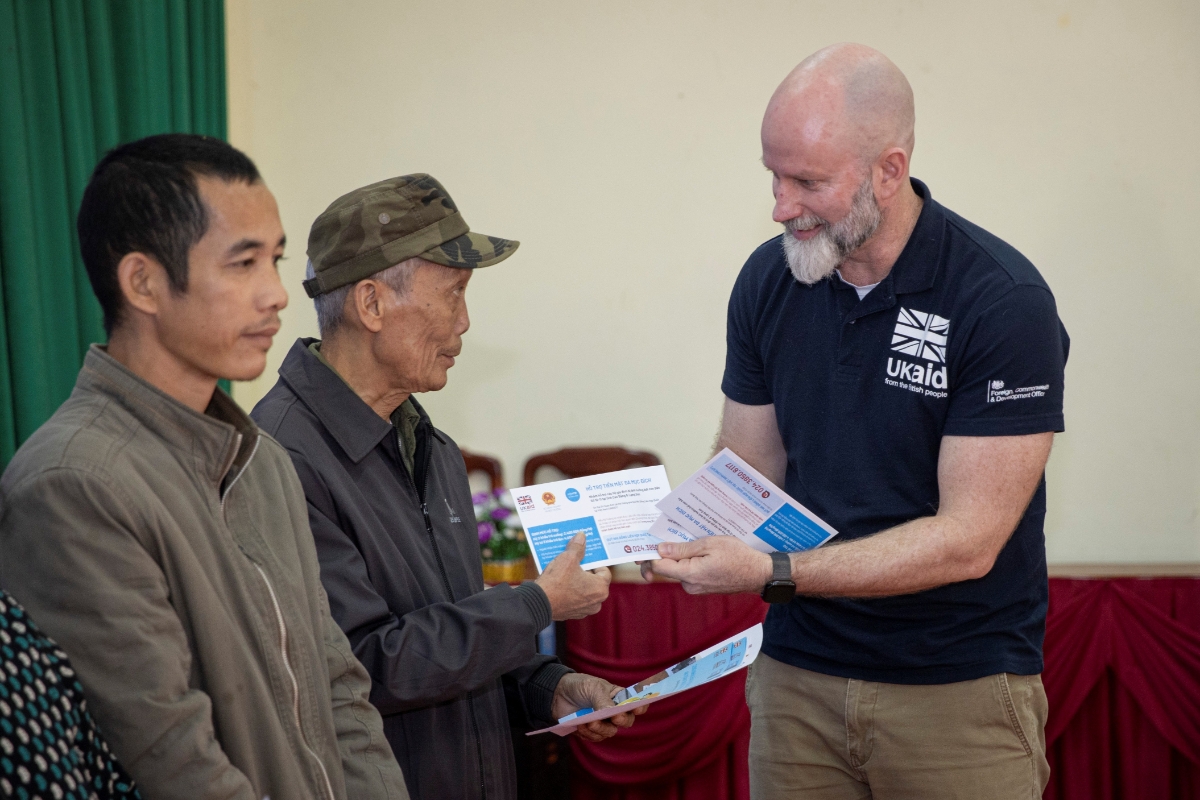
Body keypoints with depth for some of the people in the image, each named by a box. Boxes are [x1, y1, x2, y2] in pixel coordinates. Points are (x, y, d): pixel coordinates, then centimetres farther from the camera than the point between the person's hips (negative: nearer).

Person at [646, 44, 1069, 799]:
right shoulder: (768, 279, 1)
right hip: (798, 673, 4)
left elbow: (967, 540, -19)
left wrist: (771, 573, -26)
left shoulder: (1004, 302, -17)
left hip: (961, 688, -4)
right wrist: (681, 539, -14)